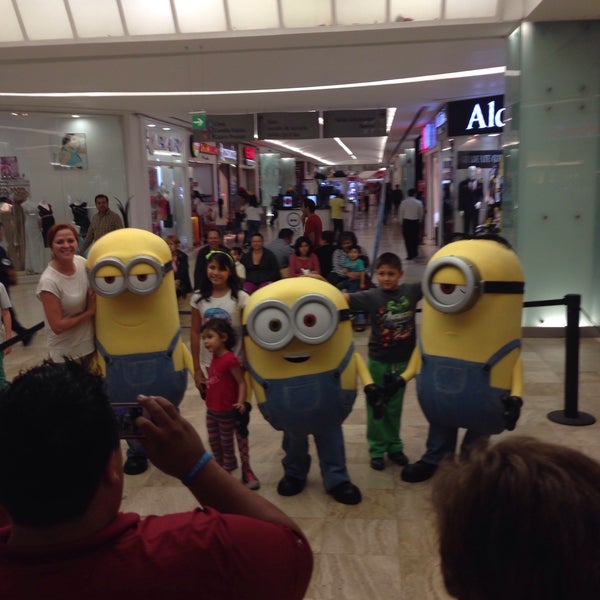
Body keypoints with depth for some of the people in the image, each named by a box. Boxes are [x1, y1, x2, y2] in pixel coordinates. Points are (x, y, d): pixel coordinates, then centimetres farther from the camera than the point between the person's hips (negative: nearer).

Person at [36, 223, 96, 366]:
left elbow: (93, 292, 11)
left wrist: (96, 293, -11)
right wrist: (89, 311, -16)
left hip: (91, 344, 6)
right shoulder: (49, 281, -25)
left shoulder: (82, 262, -8)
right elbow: (57, 326, -23)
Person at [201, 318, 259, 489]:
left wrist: (241, 403, -30)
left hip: (227, 411, -8)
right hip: (211, 410, 8)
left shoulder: (230, 359, -25)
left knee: (226, 443, 10)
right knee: (214, 441, 20)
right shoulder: (215, 357, 2)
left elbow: (241, 382, -22)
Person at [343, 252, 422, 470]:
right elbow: (344, 297, -20)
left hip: (402, 360, 2)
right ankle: (377, 450, 22)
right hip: (378, 360, -2)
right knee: (376, 407, 10)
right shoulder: (371, 296, -13)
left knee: (395, 407, 17)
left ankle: (394, 446, 32)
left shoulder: (411, 291, -5)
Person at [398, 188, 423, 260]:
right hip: (416, 222, 1)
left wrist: (401, 220, 9)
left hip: (406, 221, -1)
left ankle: (410, 255, 1)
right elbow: (421, 214, 2)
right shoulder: (419, 203, -4)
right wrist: (419, 221, 17)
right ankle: (415, 253, 23)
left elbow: (401, 213, -4)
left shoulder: (404, 202, -7)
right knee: (415, 238, 15)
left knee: (407, 239, 3)